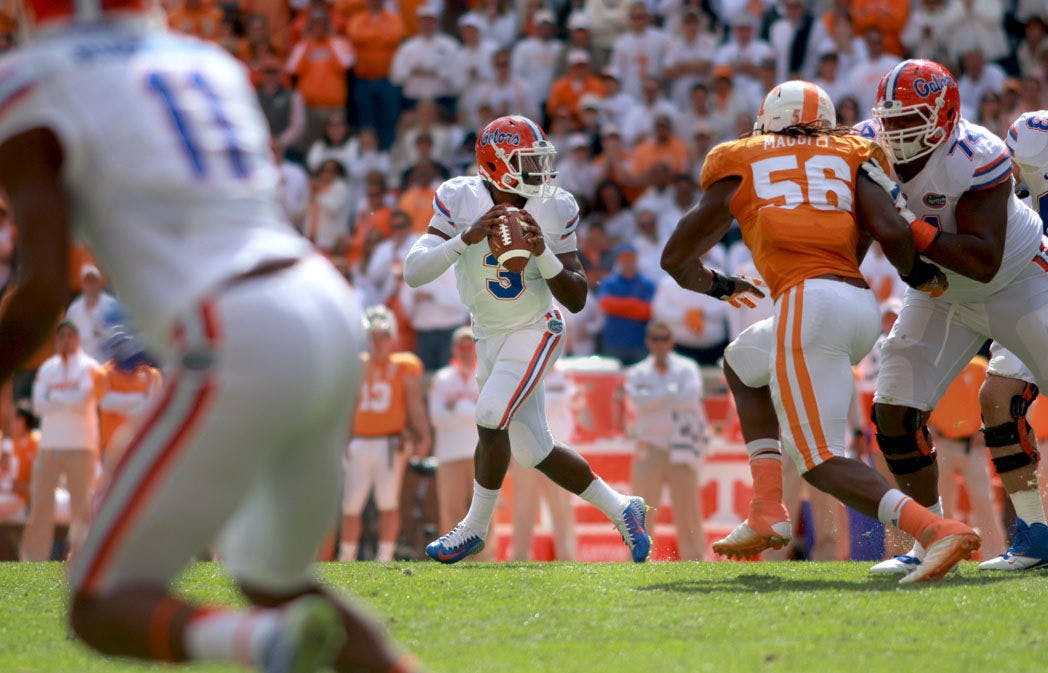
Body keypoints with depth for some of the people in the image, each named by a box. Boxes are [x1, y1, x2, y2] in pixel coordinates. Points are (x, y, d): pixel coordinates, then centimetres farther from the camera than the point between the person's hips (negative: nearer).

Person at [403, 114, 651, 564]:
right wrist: (467, 237, -37)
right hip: (490, 338, 3)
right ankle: (621, 510, 24)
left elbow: (577, 299, -11)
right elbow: (414, 272, -24)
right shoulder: (461, 202, -15)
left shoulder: (554, 211, -13)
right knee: (534, 451, 7)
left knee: (491, 417, -22)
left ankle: (475, 527, -4)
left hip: (535, 331, -3)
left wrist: (542, 253, -27)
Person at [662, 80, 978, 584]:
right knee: (742, 363, 31)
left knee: (819, 461, -3)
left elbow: (677, 259, 23)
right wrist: (915, 273, 24)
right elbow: (892, 232, 2)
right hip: (863, 310, 5)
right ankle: (767, 513, 19)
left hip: (808, 301, -5)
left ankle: (937, 529, -25)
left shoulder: (739, 168, 17)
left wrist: (718, 286, 44)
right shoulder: (850, 157, 20)